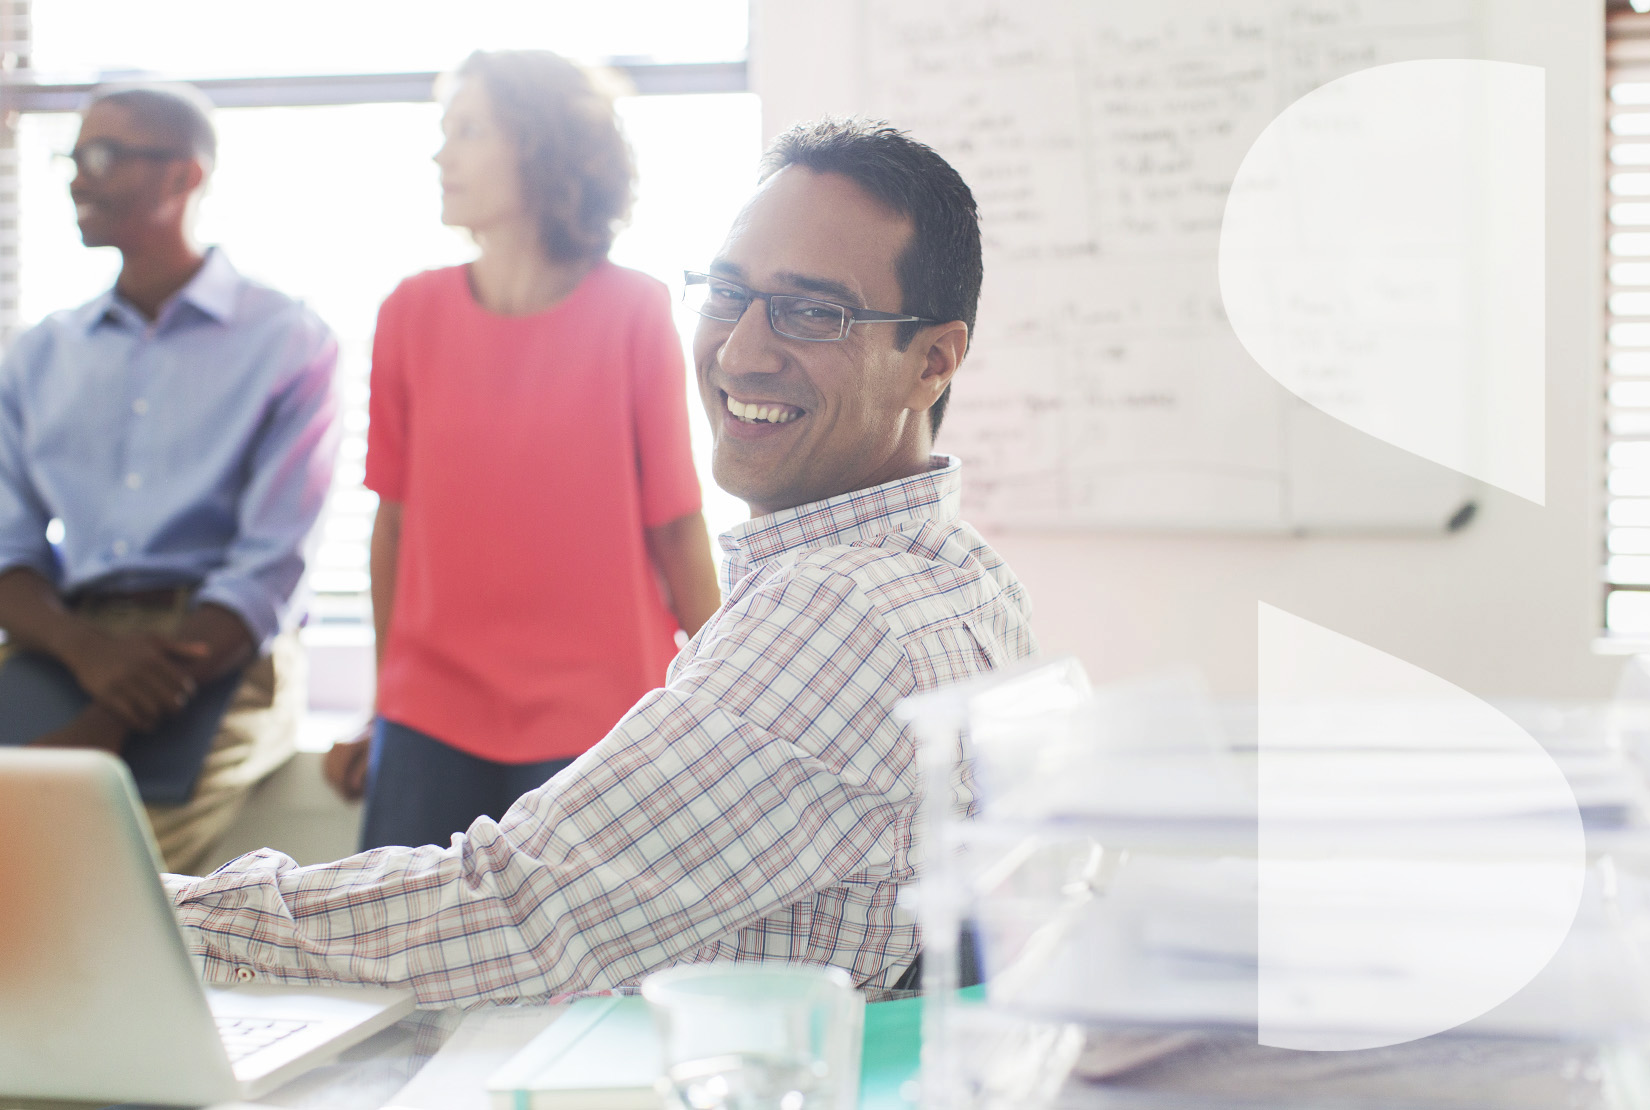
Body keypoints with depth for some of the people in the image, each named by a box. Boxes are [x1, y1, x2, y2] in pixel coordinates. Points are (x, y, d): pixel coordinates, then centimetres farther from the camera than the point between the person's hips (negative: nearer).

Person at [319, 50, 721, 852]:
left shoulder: (633, 312, -5)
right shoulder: (412, 313, 3)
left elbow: (674, 525, -3)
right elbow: (395, 520, 7)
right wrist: (383, 707, 11)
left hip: (600, 724, -2)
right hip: (433, 722, 3)